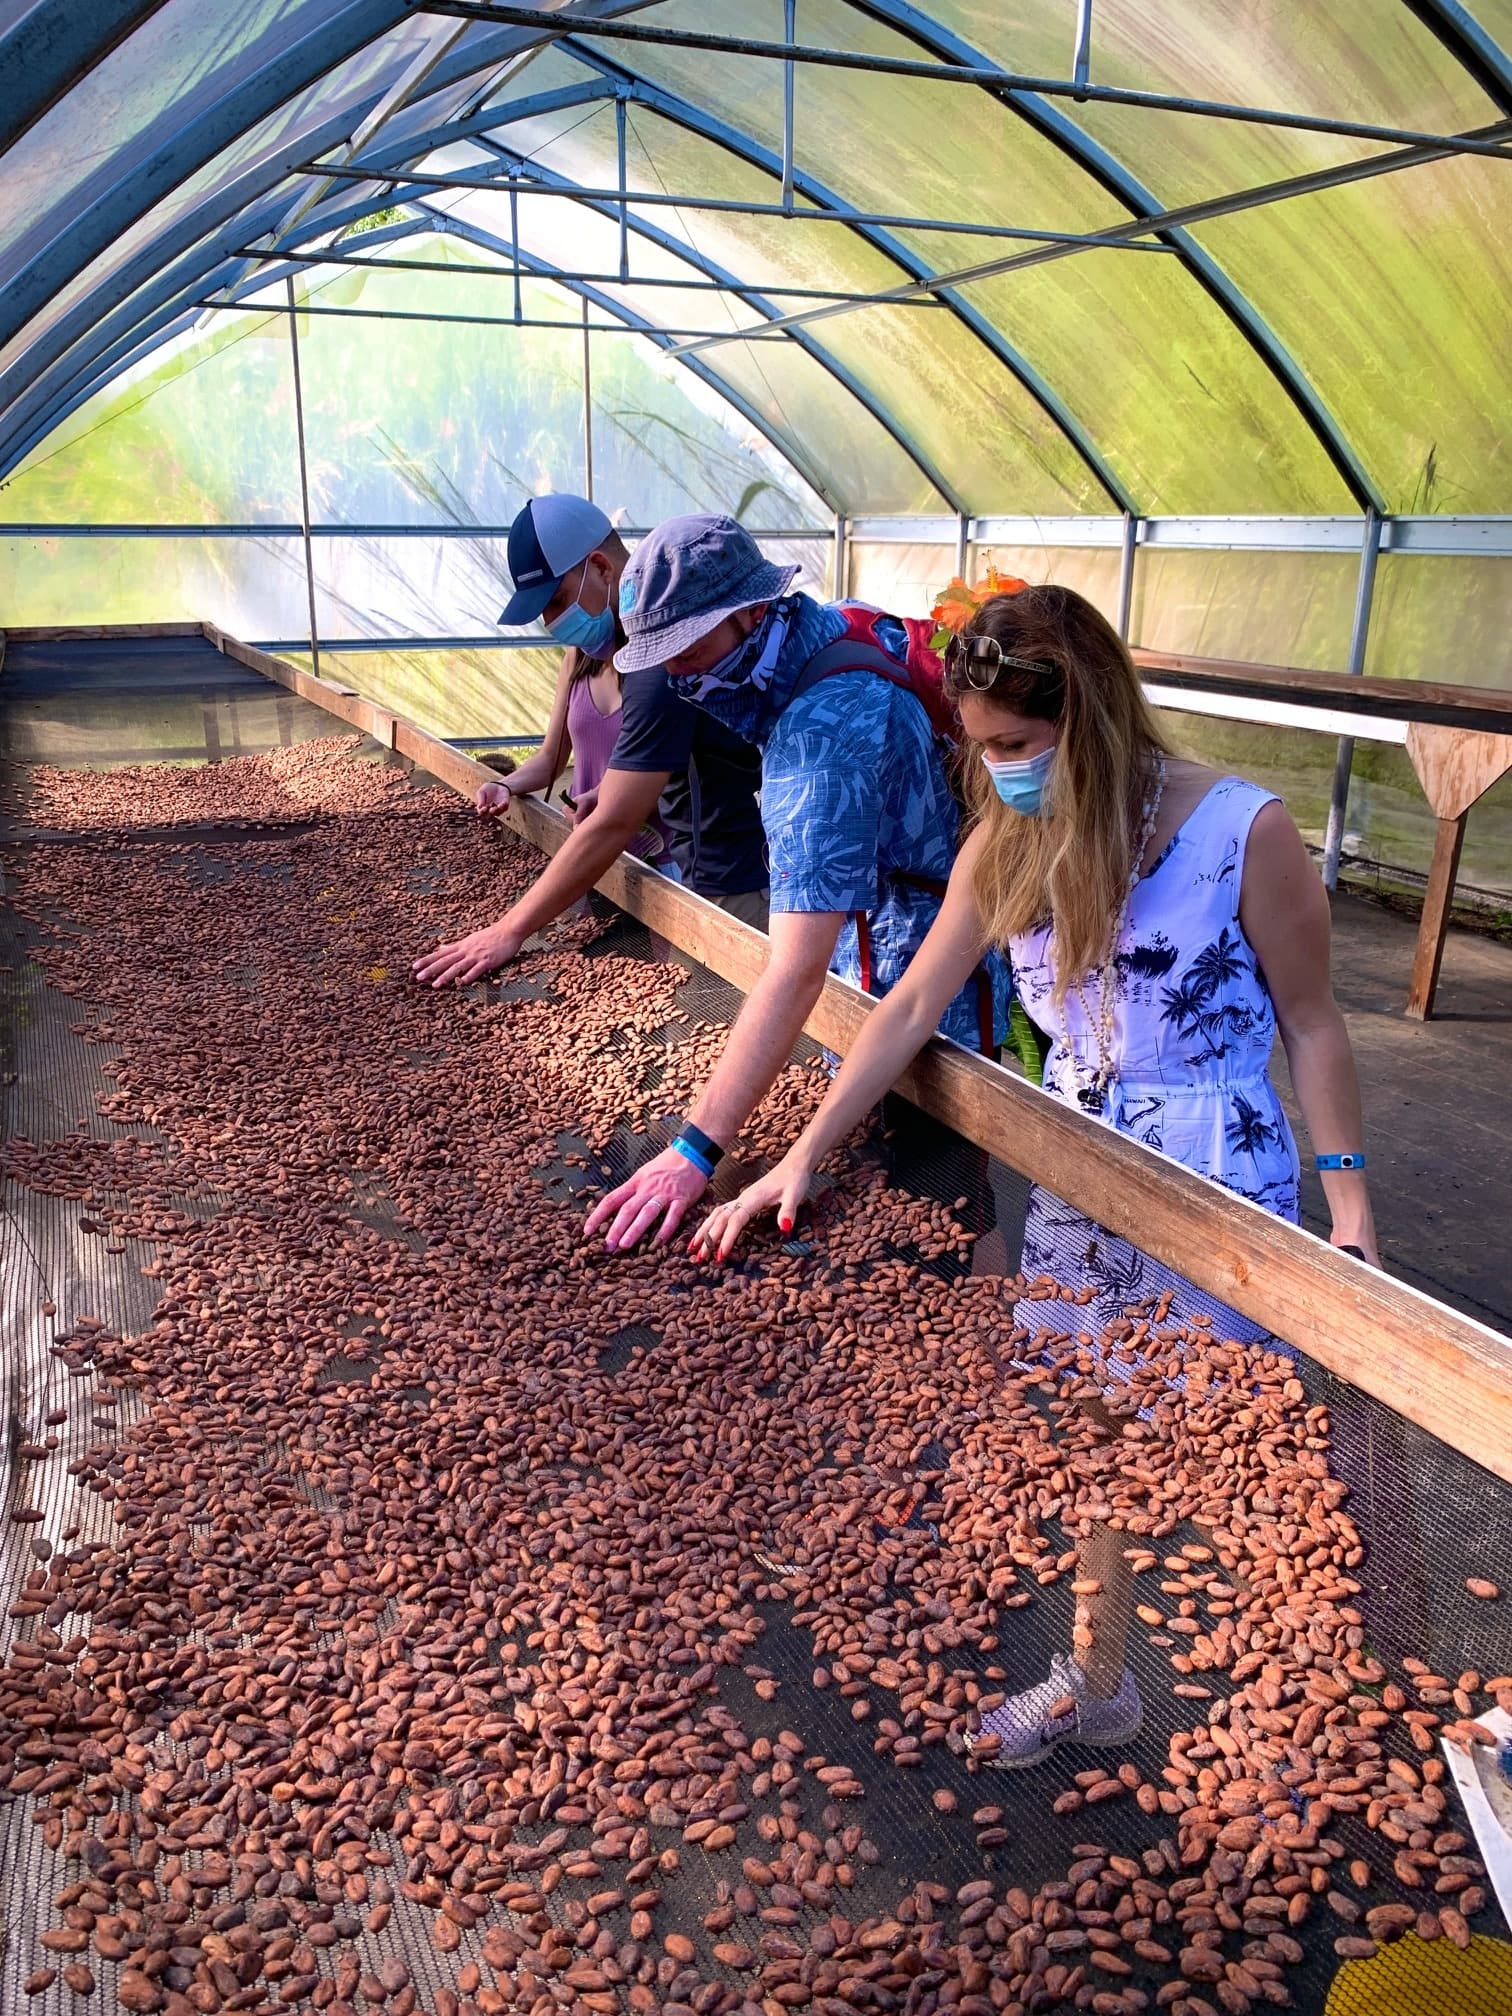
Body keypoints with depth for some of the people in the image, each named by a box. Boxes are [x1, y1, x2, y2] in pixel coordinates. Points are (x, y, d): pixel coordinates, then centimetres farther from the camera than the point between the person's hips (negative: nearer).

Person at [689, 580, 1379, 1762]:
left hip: (1221, 1186, -5)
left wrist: (1349, 1204, -8)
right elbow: (911, 1009, -2)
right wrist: (803, 1159, -5)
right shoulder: (1007, 845, -4)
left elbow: (1311, 1022, -9)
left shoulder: (1241, 831, -18)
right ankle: (1098, 1687, 40)